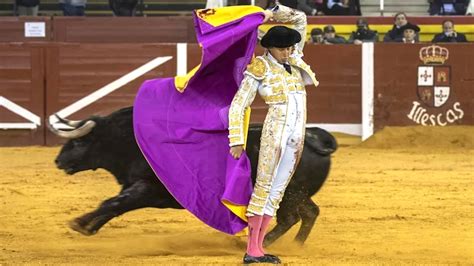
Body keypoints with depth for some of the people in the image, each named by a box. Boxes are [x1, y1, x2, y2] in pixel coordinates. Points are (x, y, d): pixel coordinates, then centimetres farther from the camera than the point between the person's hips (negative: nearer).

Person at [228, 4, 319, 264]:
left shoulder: (293, 62, 12)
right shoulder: (259, 70, -5)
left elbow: (301, 20, 19)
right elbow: (237, 107, -4)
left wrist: (277, 14, 5)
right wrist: (236, 142, -7)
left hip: (296, 135, 7)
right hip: (275, 131, -7)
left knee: (277, 189, 6)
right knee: (264, 186, -8)